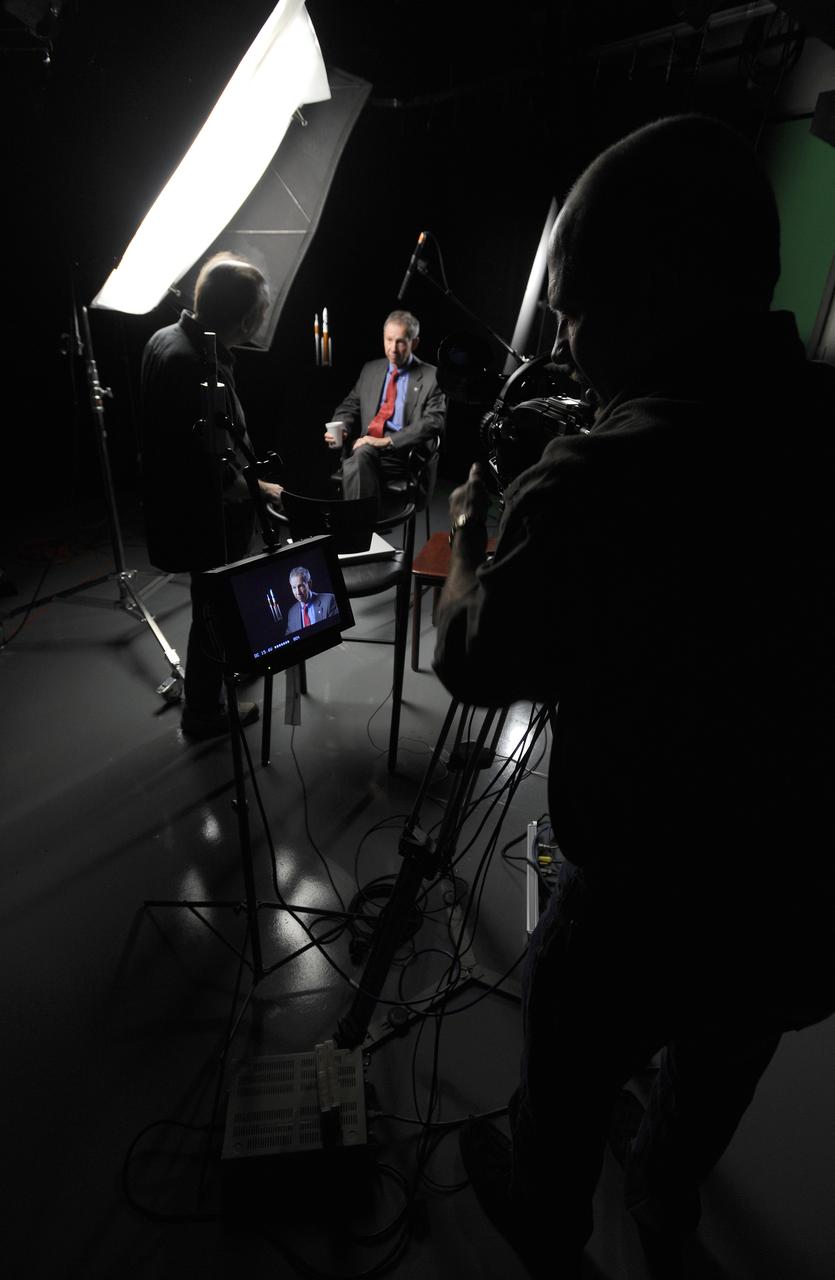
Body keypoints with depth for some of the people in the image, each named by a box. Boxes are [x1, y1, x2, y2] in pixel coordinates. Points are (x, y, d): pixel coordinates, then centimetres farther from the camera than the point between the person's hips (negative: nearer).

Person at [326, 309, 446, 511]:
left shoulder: (431, 377, 5)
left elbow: (433, 422, -7)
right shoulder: (370, 369, 21)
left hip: (402, 453, -4)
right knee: (354, 465, -32)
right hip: (364, 447, 4)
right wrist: (341, 429, -1)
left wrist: (387, 441, -17)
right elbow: (350, 406, 24)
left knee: (361, 454, -34)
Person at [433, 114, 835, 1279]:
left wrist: (467, 543, 3)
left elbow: (471, 664, -14)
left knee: (567, 1082, 27)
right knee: (717, 1070, 34)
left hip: (647, 912, -5)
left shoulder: (590, 485, -31)